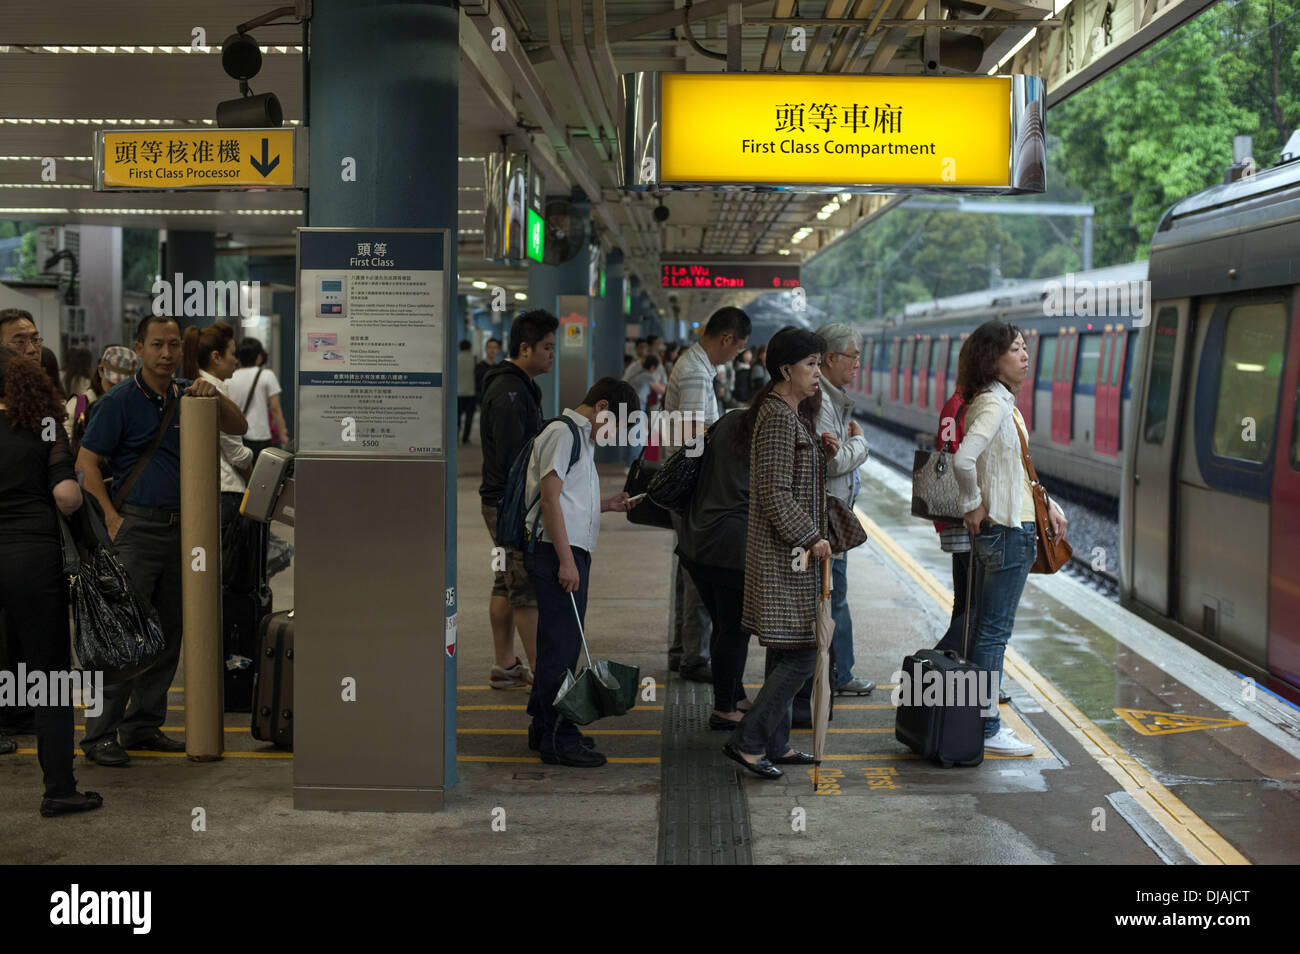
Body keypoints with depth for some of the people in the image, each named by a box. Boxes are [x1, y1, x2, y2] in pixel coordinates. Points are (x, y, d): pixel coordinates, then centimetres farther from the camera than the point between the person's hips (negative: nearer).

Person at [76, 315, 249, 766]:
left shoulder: (187, 394, 9)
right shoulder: (120, 400, -6)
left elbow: (238, 428, 11)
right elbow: (86, 462, -6)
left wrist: (216, 395, -8)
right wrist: (112, 518, -12)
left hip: (180, 527, 6)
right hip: (136, 526, -6)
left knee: (168, 631, 9)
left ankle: (143, 724, 19)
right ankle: (100, 733, -3)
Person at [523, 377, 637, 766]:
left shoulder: (582, 438, 21)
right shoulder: (562, 433, -10)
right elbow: (549, 500, -18)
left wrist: (607, 504, 19)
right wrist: (566, 560, -21)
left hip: (571, 553, 10)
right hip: (555, 552, -10)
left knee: (560, 643, 15)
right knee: (560, 646, -8)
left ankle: (543, 727, 24)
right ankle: (558, 739, -4)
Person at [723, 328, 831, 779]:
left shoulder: (792, 415, 15)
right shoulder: (778, 418, -17)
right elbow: (775, 494, -21)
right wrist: (810, 538, -17)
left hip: (791, 552, 11)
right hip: (784, 554, -11)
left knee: (787, 655, 14)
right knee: (800, 657, -8)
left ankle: (775, 744, 22)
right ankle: (748, 741, -3)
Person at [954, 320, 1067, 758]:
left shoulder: (1003, 402, 14)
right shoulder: (993, 404, -16)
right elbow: (963, 459, -32)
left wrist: (1048, 505, 18)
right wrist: (973, 504, -18)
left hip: (1007, 528, 10)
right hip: (1007, 529, -10)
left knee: (987, 627, 14)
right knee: (994, 631, -4)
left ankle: (984, 720, 23)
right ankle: (987, 728, 2)